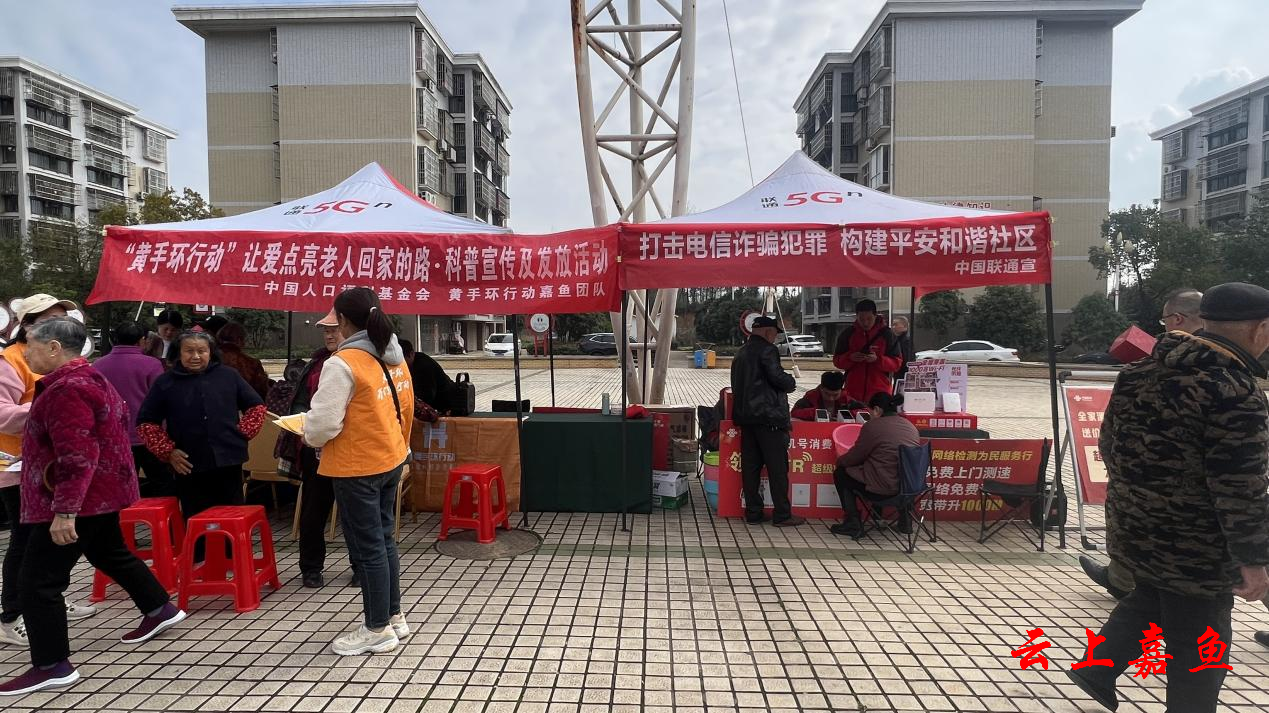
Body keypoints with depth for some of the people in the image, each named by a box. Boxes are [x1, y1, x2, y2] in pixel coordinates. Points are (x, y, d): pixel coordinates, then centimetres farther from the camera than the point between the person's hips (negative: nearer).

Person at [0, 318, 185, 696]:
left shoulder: (66, 389, -22)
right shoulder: (89, 378, 10)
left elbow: (76, 457, -29)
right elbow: (114, 424, 22)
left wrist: (64, 511, -29)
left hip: (77, 498, -11)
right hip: (101, 491, 11)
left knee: (37, 579, -2)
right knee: (110, 553, 25)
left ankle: (52, 666, 6)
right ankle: (160, 609, 38)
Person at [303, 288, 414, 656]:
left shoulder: (342, 364, -19)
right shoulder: (395, 358, 4)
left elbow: (324, 423, -20)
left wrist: (309, 436, 1)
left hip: (357, 468, -8)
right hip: (391, 460, 8)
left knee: (367, 547, 4)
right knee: (384, 538, 19)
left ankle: (377, 629, 16)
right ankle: (393, 616, 31)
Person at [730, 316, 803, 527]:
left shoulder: (740, 353, 18)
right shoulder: (767, 350, -8)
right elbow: (777, 377, -18)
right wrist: (791, 383, 3)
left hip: (745, 416, 8)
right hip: (768, 416, -8)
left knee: (750, 466, 8)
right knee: (777, 467, -2)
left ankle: (753, 512, 12)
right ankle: (782, 514, 2)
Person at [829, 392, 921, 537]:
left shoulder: (873, 426, -10)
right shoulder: (911, 426, 9)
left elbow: (854, 457, -1)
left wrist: (840, 460, 21)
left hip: (884, 488, -7)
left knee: (840, 473, 14)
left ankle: (853, 523, 11)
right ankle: (904, 519, 33)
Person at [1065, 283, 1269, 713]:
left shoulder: (1140, 371, 2)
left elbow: (1109, 444, 12)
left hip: (1133, 528, 7)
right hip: (1193, 548, -7)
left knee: (1147, 601, 30)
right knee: (1199, 652, 11)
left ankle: (1096, 672, 32)